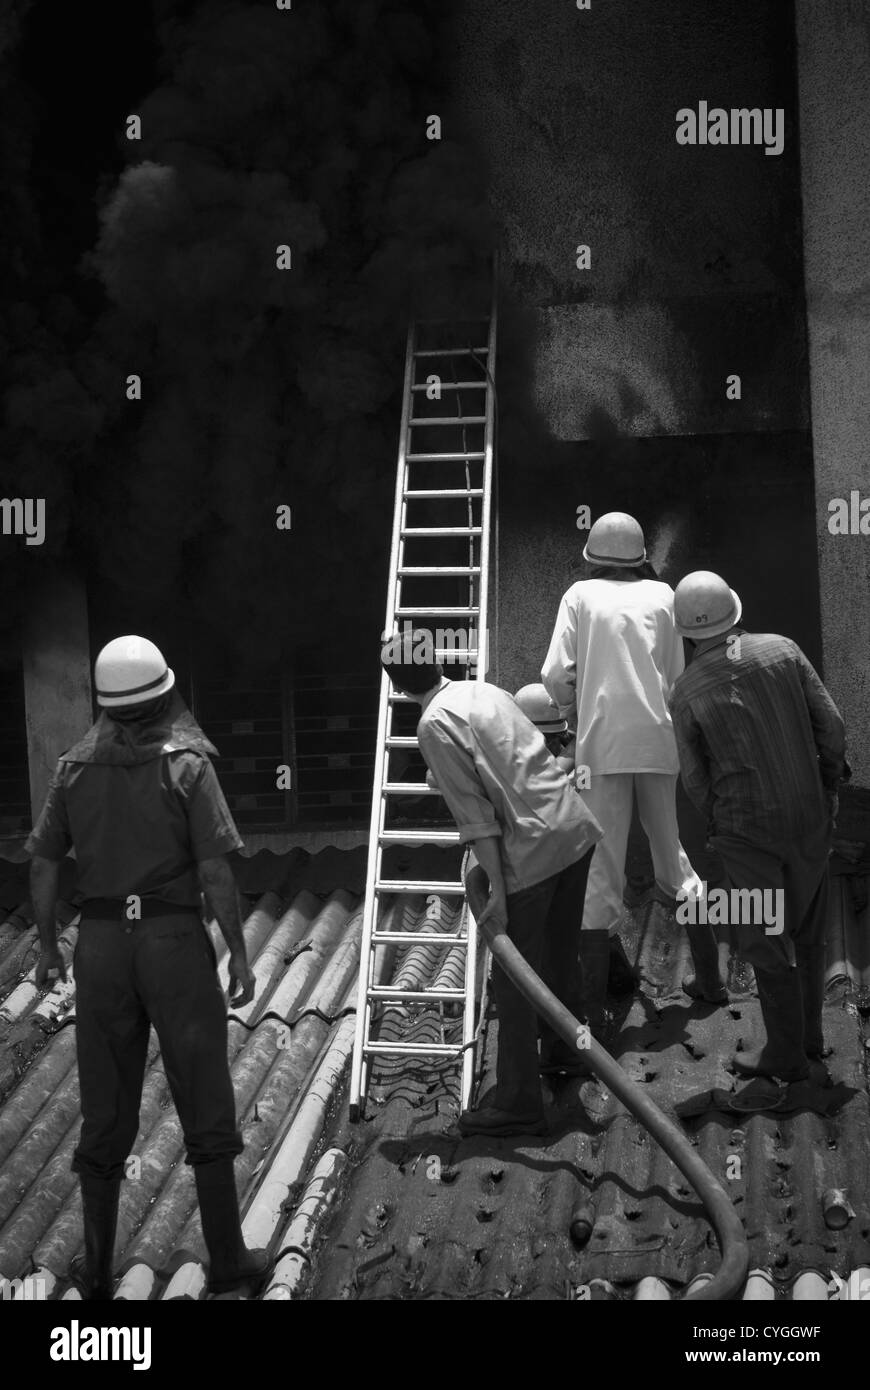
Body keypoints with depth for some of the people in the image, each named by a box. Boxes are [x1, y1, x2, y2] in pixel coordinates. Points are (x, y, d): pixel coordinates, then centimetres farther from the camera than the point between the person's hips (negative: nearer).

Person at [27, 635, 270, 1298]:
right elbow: (215, 871, -12)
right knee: (206, 1107, 8)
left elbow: (43, 864, 7)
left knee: (105, 1112, 12)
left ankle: (97, 1267, 20)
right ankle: (227, 1259, 15)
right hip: (174, 940, -4)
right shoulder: (186, 764, -8)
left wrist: (48, 946, 18)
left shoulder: (75, 768, 4)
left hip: (102, 942, 4)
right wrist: (239, 953, -4)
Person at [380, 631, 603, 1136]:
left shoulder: (436, 725, -11)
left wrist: (498, 891, -15)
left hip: (531, 851, -8)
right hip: (577, 827, 8)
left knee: (515, 981, 2)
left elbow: (476, 813, -16)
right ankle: (563, 1049, 45)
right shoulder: (485, 690, 12)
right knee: (560, 952, 26)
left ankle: (519, 1107, 8)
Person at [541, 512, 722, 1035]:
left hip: (602, 745, -2)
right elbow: (681, 676, 1)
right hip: (662, 740, 2)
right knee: (677, 859, 18)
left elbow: (556, 675, -5)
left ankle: (594, 1004, 0)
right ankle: (709, 978, 24)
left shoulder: (581, 595, 4)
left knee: (601, 873, 1)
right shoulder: (663, 595, 8)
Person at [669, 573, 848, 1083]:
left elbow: (694, 777, -3)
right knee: (807, 928, 19)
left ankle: (787, 1053, 16)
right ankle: (809, 1035, 31)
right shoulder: (781, 649, -7)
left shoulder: (687, 692, -10)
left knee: (766, 937, 8)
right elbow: (830, 723, -5)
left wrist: (718, 821, 15)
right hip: (809, 812, 3)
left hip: (745, 828, -3)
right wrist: (830, 783, 11)